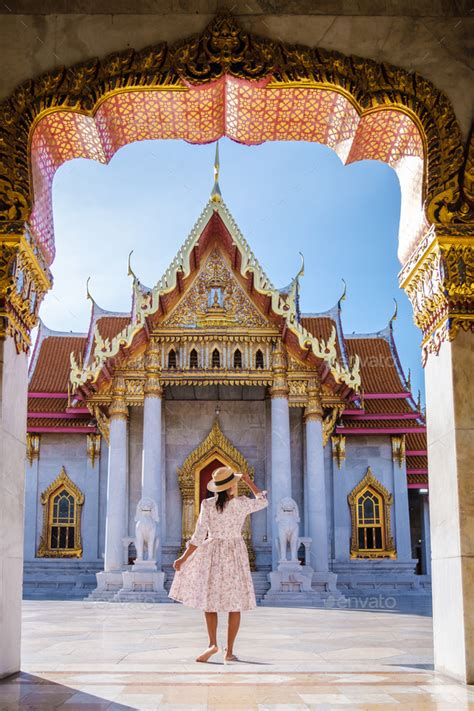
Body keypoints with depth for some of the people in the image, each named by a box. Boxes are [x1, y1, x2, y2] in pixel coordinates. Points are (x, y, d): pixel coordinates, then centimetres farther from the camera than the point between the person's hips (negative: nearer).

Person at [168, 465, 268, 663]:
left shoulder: (207, 505, -10)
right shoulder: (242, 504, -10)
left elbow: (199, 537, -9)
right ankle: (229, 651, 9)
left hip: (212, 553, 0)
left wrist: (183, 558, -2)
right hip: (235, 555, 0)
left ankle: (213, 644, 10)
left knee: (209, 600, 15)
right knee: (235, 604, 7)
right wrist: (249, 481, 16)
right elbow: (263, 501, 11)